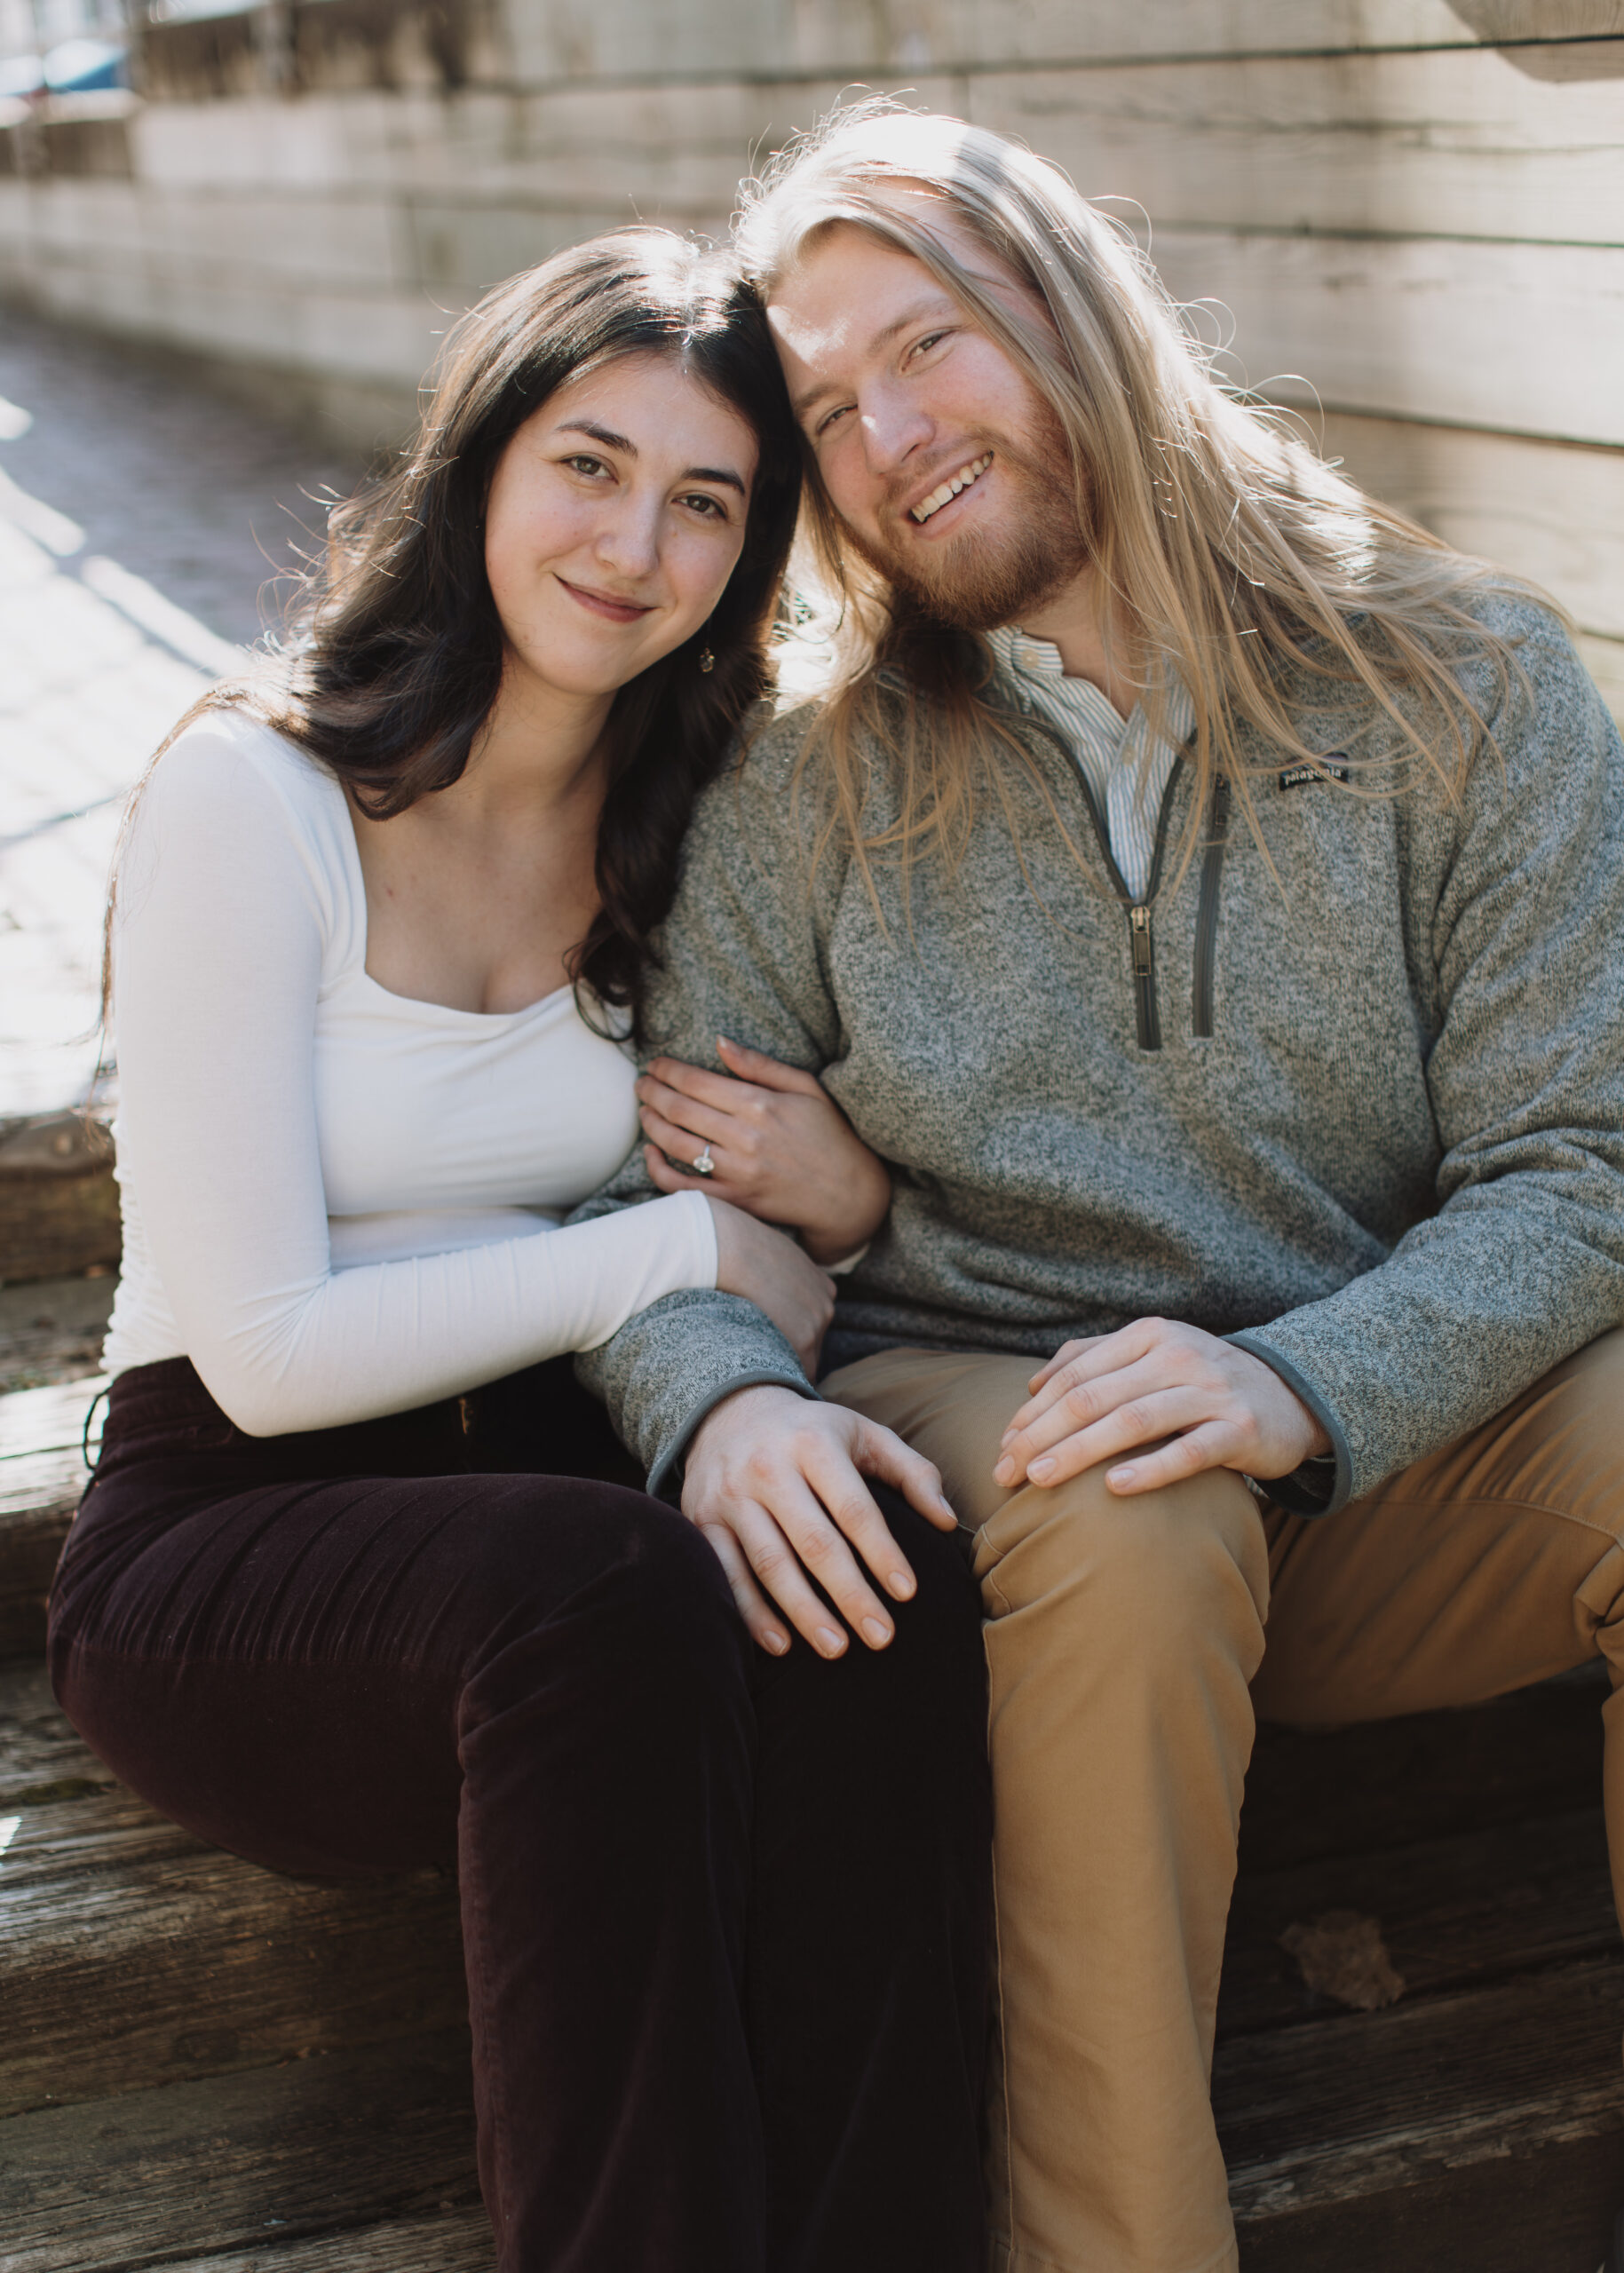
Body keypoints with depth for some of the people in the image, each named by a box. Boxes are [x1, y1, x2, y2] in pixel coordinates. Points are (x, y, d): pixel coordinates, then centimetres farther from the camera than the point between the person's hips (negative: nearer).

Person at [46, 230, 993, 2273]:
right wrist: (689, 1246, -13)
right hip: (223, 1544, -4)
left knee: (884, 1584, -29)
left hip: (555, 1485, 4)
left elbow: (740, 1297, 12)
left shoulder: (698, 820, 8)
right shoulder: (256, 796, -9)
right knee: (601, 1591, -36)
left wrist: (838, 1200, -12)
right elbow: (268, 1352, -13)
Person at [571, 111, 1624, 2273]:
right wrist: (721, 1398, -22)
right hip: (983, 1431, 0)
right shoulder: (812, 795, 4)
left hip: (1398, 1430, 1)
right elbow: (654, 1198, 2)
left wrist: (1303, 1388, -24)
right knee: (1121, 1533, -35)